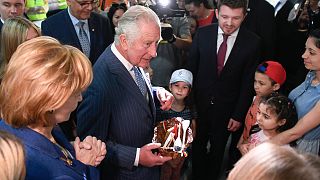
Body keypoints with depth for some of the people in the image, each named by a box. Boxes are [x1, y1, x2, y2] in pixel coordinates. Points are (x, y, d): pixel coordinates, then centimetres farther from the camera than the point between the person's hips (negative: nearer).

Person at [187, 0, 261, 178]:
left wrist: (239, 115, -7)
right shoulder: (203, 34, -11)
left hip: (226, 108, -1)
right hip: (199, 103, 1)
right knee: (198, 145, 20)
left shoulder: (253, 42, -13)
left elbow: (248, 82, -8)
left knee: (218, 149, 20)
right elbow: (191, 69, -4)